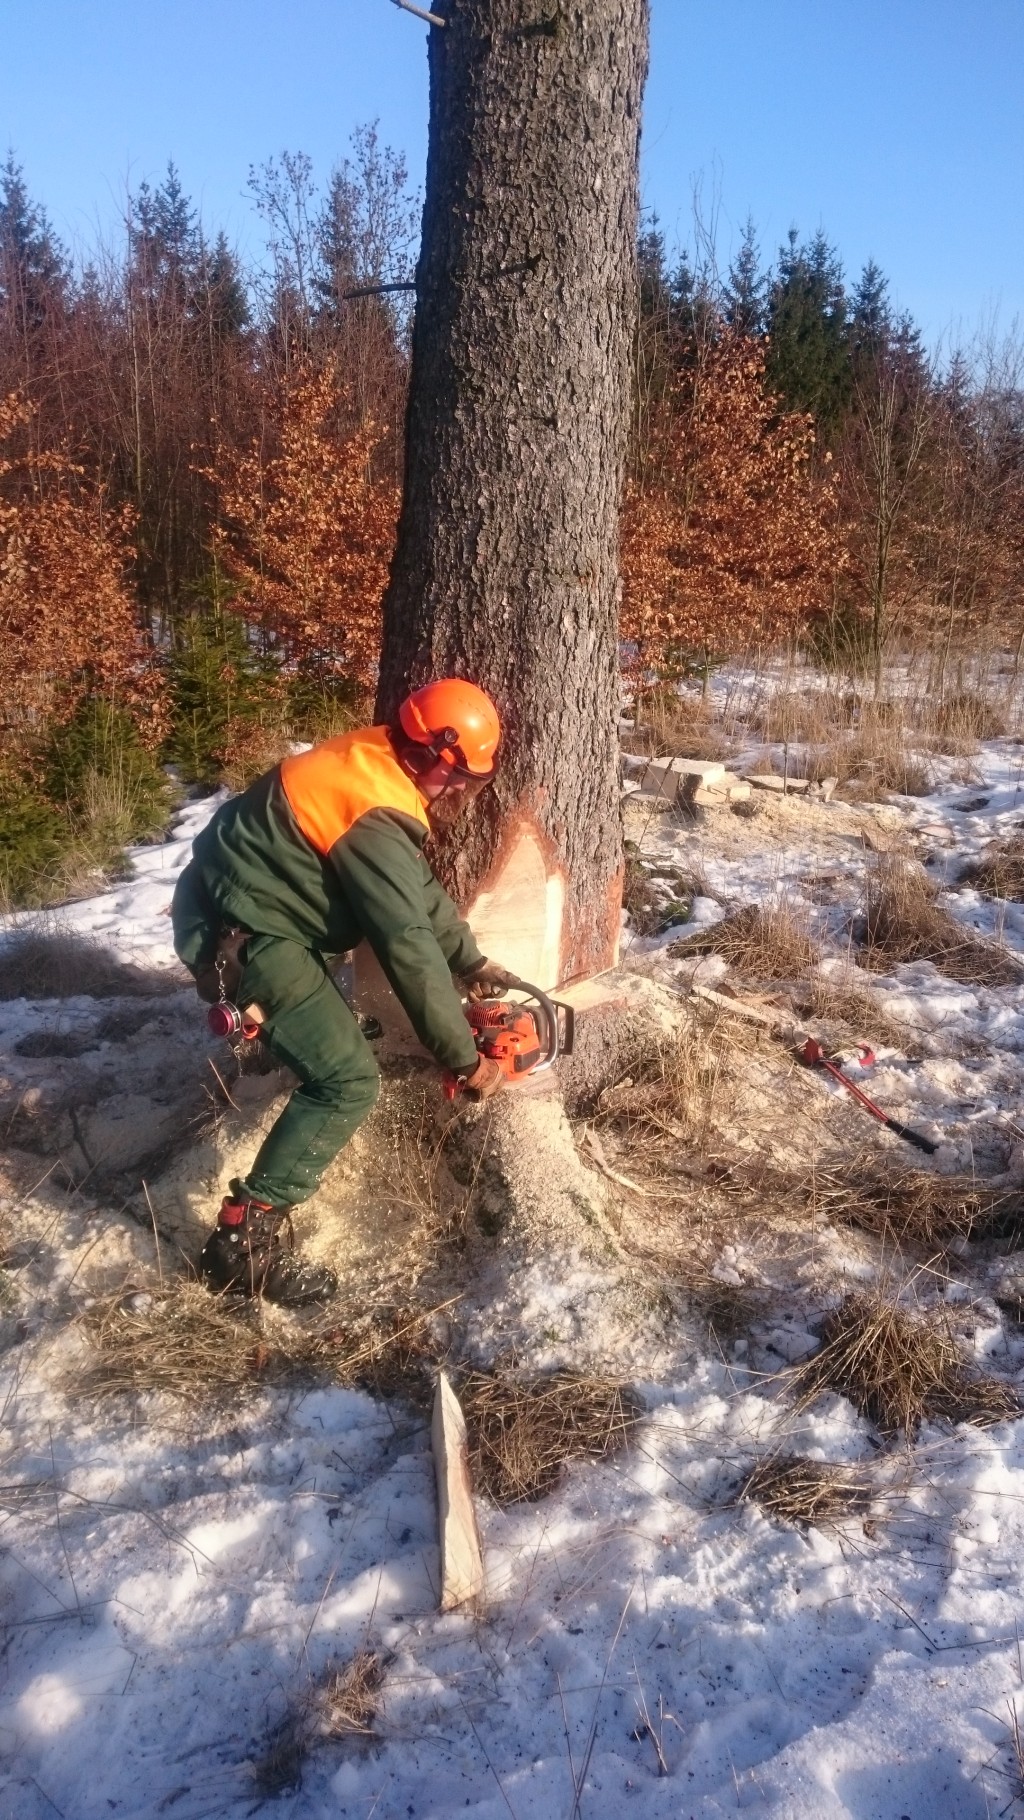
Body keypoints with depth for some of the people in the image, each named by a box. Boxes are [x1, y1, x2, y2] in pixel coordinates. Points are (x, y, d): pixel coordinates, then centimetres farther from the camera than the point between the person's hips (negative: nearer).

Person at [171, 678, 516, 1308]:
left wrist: (472, 962, 14)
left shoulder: (374, 762, 3)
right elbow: (411, 949, -27)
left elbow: (421, 889, 13)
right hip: (237, 936, -10)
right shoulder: (374, 819, -27)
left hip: (237, 900, 10)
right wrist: (466, 1058, -19)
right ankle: (244, 1241, -11)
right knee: (348, 1082, -14)